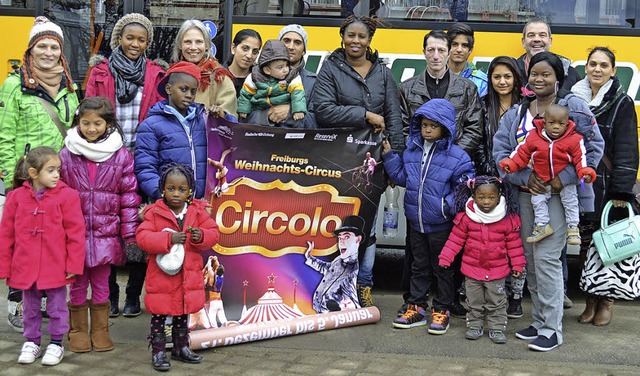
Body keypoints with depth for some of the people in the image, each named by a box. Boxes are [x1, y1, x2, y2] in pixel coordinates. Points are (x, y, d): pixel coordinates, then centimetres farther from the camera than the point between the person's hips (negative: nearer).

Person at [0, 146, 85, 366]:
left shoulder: (67, 195, -8)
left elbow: (76, 233, -8)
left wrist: (74, 264, -10)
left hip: (56, 268, -2)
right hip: (25, 267, 2)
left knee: (57, 307, 10)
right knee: (30, 308, 17)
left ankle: (56, 343, 26)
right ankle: (32, 342, 32)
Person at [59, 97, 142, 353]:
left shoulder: (121, 156, -1)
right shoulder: (67, 155, 0)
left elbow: (129, 197, 0)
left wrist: (130, 236, -3)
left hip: (106, 234, 0)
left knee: (102, 284, 10)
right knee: (78, 284, 9)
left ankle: (100, 331, 23)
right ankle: (77, 332, 22)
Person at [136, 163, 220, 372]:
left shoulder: (198, 211, -1)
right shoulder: (154, 212, -10)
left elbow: (213, 233, 2)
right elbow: (142, 237, -17)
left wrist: (201, 236, -21)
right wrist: (169, 239, -29)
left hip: (189, 275, 3)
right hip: (161, 275, -3)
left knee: (183, 313, 18)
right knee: (159, 315, 4)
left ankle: (181, 348, 34)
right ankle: (158, 352, 16)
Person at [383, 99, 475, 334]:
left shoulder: (457, 157, -11)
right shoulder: (412, 150, 5)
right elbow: (401, 177, 15)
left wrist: (448, 205, -23)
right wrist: (389, 156, 7)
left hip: (441, 224, -5)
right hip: (416, 222, 5)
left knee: (442, 267, 8)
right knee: (419, 266, 17)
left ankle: (441, 311, 20)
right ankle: (416, 308, 26)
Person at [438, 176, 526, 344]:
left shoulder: (508, 219, -7)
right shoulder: (466, 217, -7)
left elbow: (514, 243, 1)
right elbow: (455, 239, 0)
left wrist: (517, 264, 2)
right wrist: (445, 258, -4)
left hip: (497, 269, -1)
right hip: (472, 269, 1)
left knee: (497, 302, 7)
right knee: (474, 302, 11)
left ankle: (497, 328, 18)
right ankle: (474, 326, 24)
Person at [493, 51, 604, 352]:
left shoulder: (573, 106, -3)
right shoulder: (516, 114, 11)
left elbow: (595, 145, -9)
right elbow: (500, 151, 3)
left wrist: (565, 178, -18)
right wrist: (525, 177, -14)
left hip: (559, 194, -6)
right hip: (527, 193, 6)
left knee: (546, 257, -10)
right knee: (530, 259, 10)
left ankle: (552, 329, -1)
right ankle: (539, 321, 23)